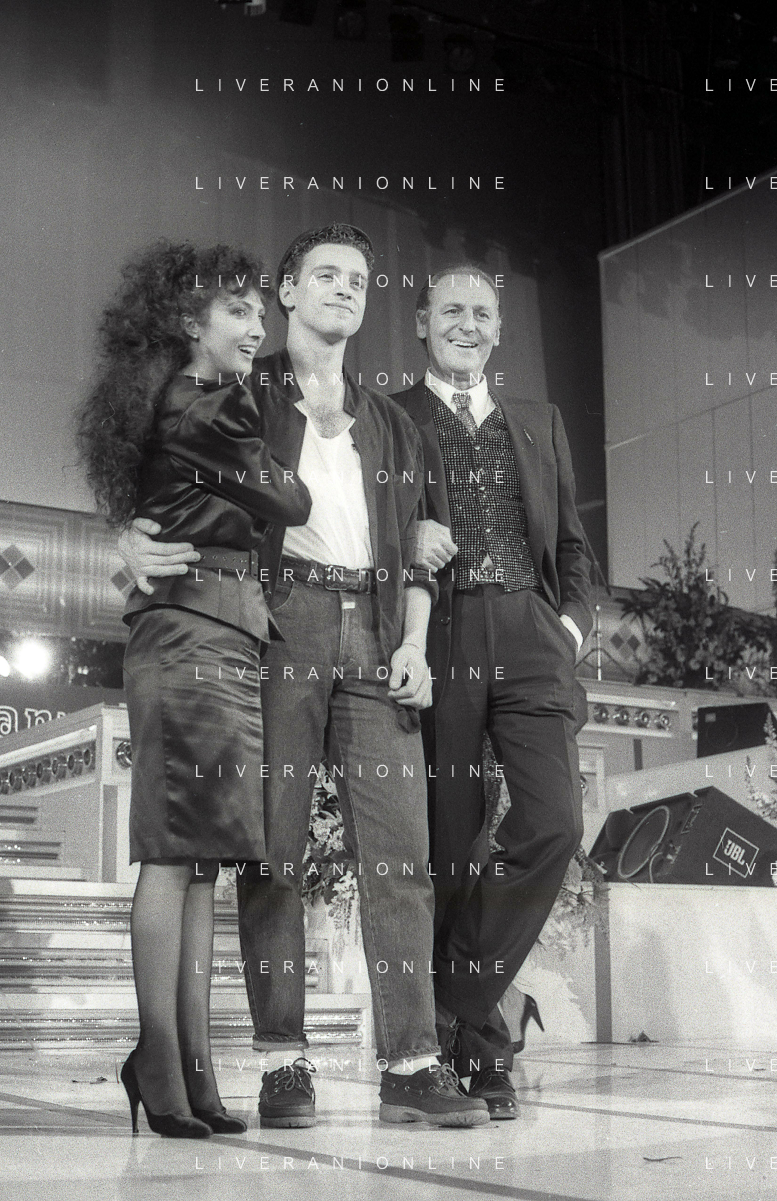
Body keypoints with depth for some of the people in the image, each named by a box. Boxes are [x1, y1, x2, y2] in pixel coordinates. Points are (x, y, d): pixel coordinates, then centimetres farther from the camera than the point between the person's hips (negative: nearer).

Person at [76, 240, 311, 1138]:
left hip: (200, 639, 10)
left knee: (193, 858, 4)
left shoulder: (168, 403, 24)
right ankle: (165, 1068, -9)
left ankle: (183, 1068, 5)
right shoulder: (199, 407, -5)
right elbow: (290, 503, 0)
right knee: (179, 852, -11)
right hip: (198, 632, -10)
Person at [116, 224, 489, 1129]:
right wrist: (134, 539, -14)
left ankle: (410, 1063, -5)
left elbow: (412, 551, 20)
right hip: (279, 619, -3)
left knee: (399, 844, -5)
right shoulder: (242, 394, 13)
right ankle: (283, 1063, -3)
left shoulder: (389, 425, 25)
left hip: (373, 631, 4)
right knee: (273, 843, -7)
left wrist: (414, 642, 6)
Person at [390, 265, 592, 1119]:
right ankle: (473, 1038, 9)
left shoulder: (540, 423, 24)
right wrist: (402, 542, -10)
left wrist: (574, 618, 9)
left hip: (528, 638, 3)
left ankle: (459, 1001, 0)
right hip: (437, 638, -3)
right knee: (449, 841, -3)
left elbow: (570, 541, 25)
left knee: (554, 820, -14)